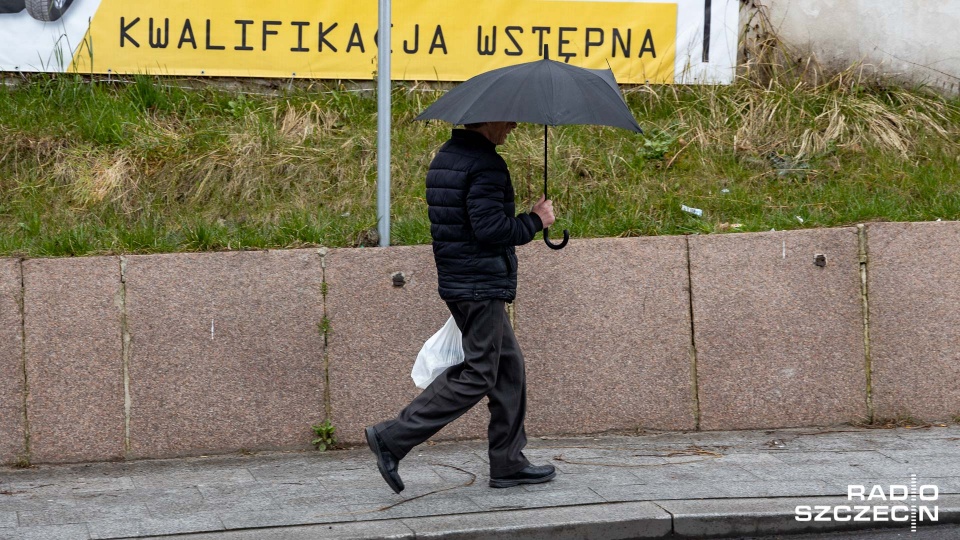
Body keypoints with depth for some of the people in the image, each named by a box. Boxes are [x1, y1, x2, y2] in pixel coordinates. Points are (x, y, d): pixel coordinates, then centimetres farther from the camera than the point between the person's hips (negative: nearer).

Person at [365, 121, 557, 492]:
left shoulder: (444, 158, 14)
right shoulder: (484, 164, -17)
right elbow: (489, 226, -24)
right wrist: (535, 221, -10)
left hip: (456, 281, 11)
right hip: (482, 285, -11)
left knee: (509, 367, 15)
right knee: (476, 377, -5)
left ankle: (508, 464, 18)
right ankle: (393, 439, -6)